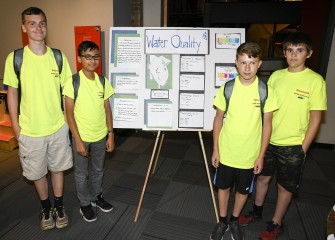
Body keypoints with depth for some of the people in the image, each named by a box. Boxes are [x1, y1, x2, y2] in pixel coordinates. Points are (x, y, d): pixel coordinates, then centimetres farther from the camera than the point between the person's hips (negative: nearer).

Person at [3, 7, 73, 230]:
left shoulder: (59, 57, -3)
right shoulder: (14, 58, -7)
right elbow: (12, 93, -1)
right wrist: (16, 126, -1)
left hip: (58, 127, 1)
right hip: (30, 130, -1)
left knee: (58, 168, 16)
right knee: (37, 172, 15)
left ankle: (59, 206, 37)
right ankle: (46, 208, 39)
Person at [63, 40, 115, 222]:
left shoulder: (103, 81, -1)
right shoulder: (73, 82, -12)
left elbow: (107, 110, 4)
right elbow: (69, 113, -12)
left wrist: (110, 135, 2)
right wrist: (78, 140, -14)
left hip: (100, 136, 4)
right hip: (81, 137, -3)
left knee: (98, 170, 20)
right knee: (81, 173, 14)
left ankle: (97, 197, 43)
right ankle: (85, 204, 34)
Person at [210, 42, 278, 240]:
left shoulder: (266, 90, -10)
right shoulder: (226, 88, -8)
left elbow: (267, 124, -3)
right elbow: (218, 119, -1)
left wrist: (261, 155, -4)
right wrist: (215, 149, -1)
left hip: (250, 155, 0)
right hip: (226, 152, 1)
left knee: (243, 190, 17)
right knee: (223, 187, 16)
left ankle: (234, 220, 43)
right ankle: (222, 221, 40)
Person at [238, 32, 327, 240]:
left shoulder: (315, 81, -10)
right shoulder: (276, 76, 2)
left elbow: (316, 117, -9)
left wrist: (303, 148, -9)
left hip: (293, 145, -4)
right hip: (268, 140, 4)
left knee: (285, 187, 11)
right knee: (263, 176, 18)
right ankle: (257, 211, 41)